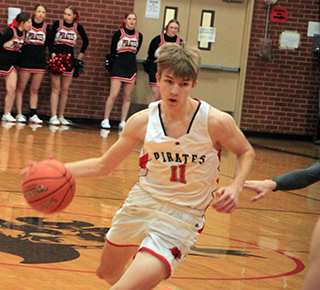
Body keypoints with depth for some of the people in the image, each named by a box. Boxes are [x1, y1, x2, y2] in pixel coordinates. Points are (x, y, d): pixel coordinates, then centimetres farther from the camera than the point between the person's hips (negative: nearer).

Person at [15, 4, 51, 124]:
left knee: (35, 89, 6)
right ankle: (19, 114, 2)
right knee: (21, 88, -1)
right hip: (26, 60, -3)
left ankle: (33, 115, 7)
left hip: (40, 61, 3)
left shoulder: (47, 27, 6)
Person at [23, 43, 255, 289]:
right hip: (141, 204, 5)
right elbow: (104, 165, 2)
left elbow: (246, 153, 1)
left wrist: (235, 188, -18)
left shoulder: (215, 122, -18)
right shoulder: (143, 121, -8)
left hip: (180, 217, -5)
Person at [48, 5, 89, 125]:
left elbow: (86, 41, 18)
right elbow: (50, 41, -2)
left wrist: (81, 54, 16)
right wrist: (52, 53, -14)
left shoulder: (78, 27, 3)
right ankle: (53, 116, -8)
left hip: (69, 58, 2)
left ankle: (61, 116, 10)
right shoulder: (57, 24, -2)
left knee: (65, 90, 4)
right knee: (56, 88, -6)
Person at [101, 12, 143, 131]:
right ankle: (105, 120, -2)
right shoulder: (118, 34, -3)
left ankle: (123, 122, 8)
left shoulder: (139, 36, 7)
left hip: (131, 68, 4)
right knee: (113, 94, -10)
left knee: (127, 97, 4)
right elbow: (112, 51, 3)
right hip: (118, 67, -4)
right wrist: (120, 59, 9)